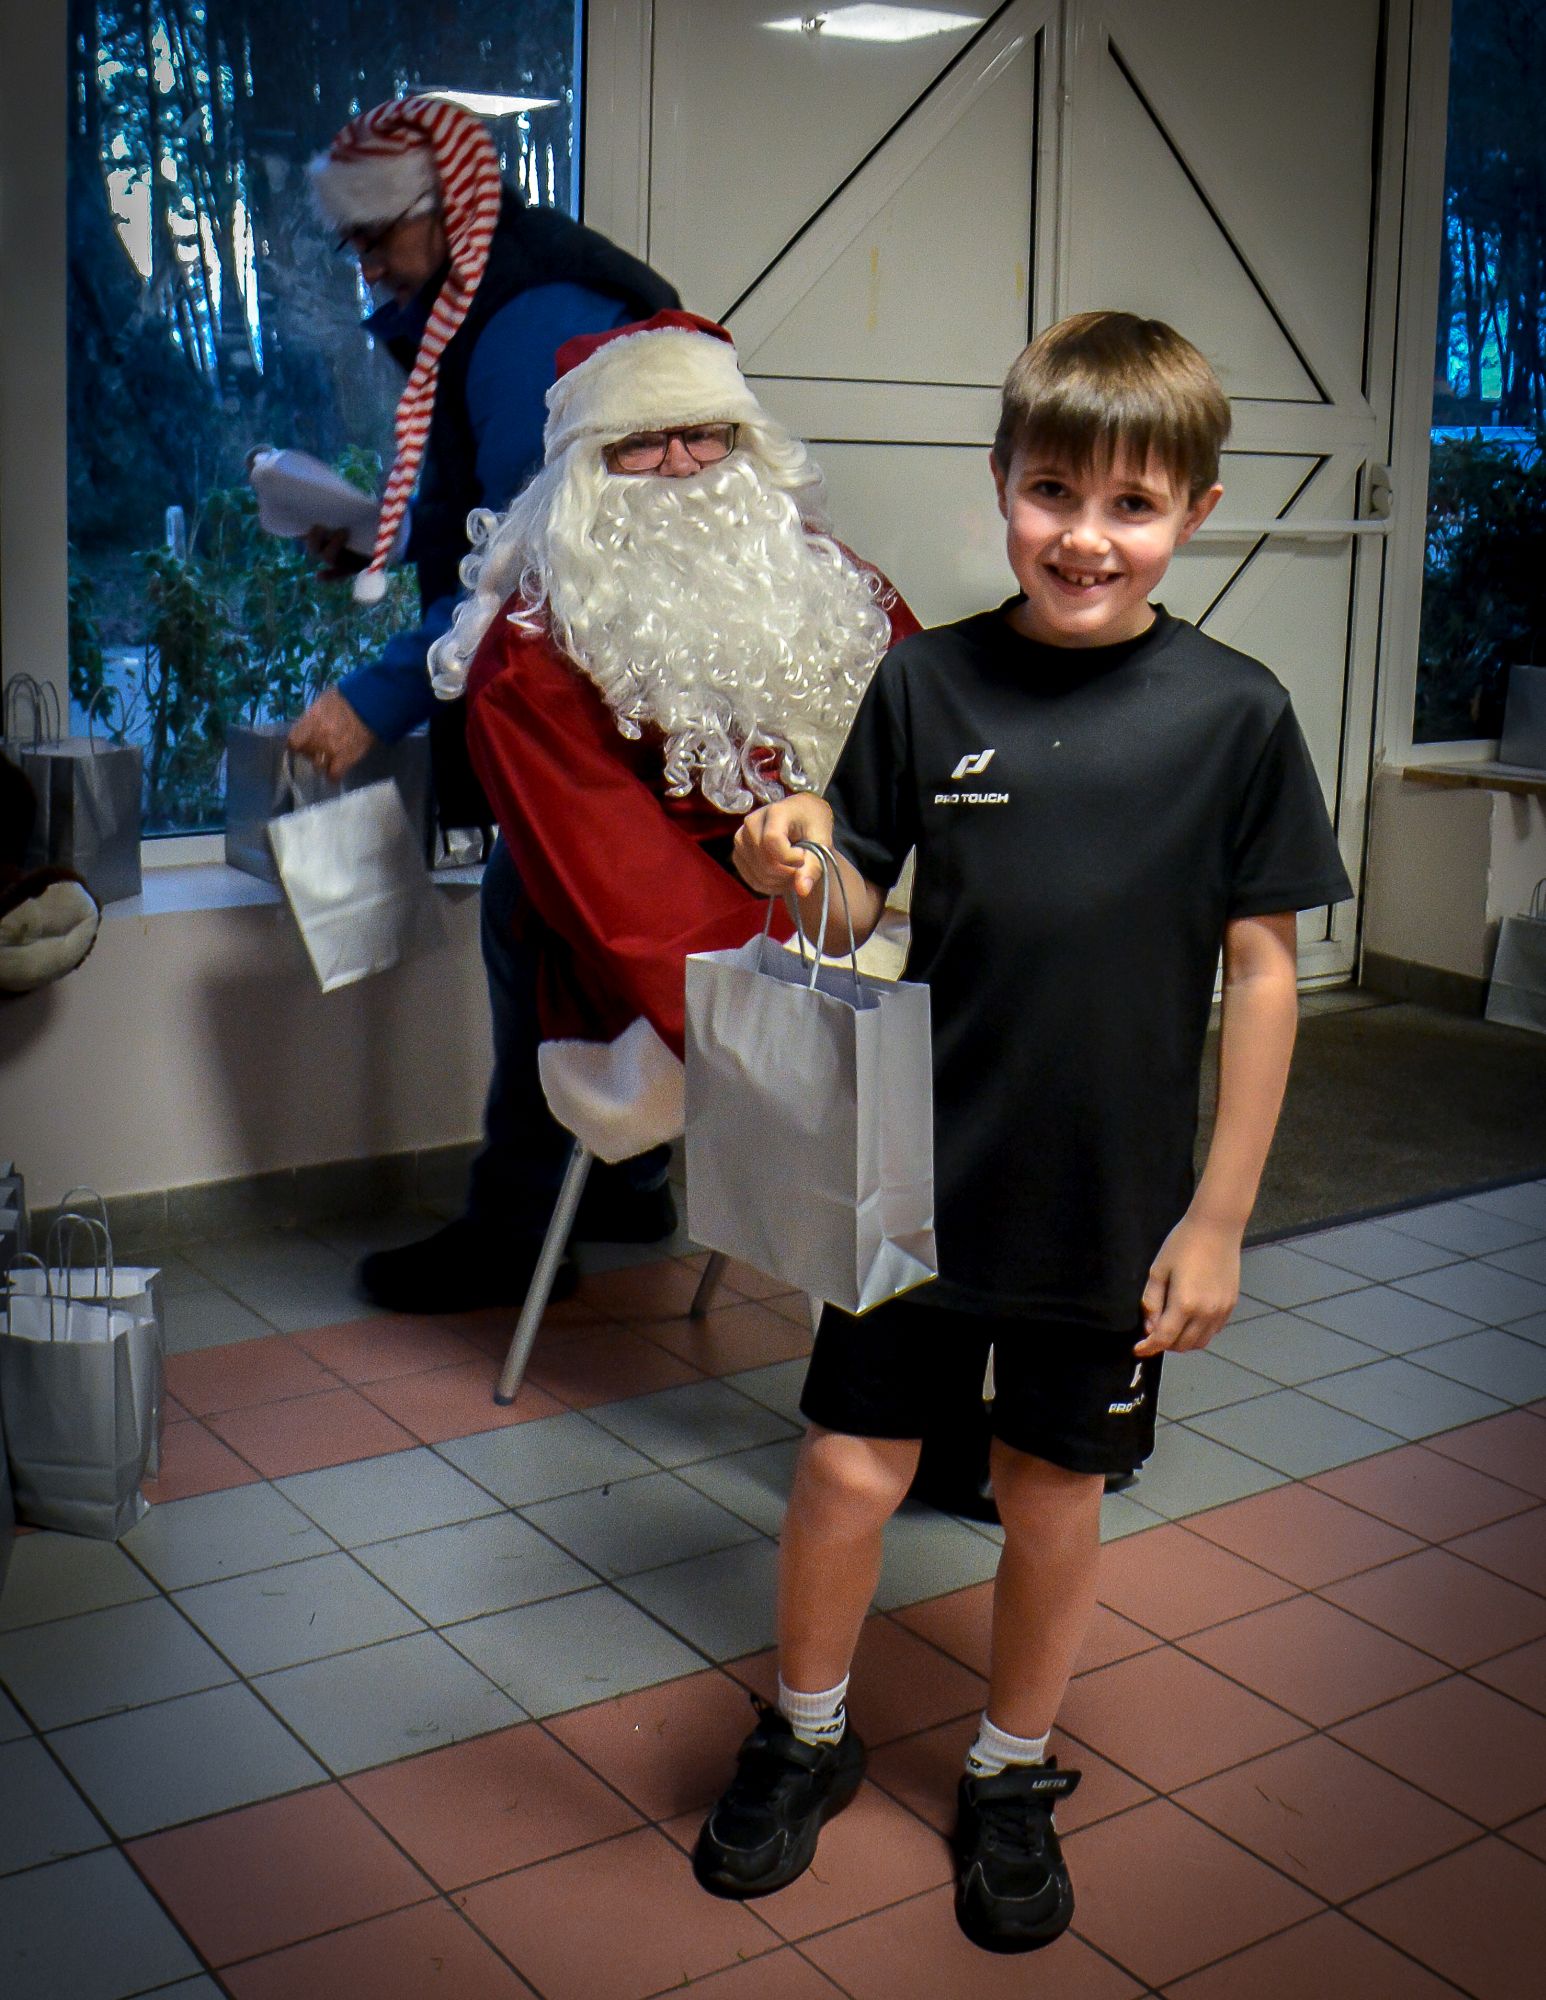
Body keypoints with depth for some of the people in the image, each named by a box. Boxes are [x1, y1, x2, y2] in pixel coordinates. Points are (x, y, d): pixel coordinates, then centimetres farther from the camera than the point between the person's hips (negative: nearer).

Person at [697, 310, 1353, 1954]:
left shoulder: (1233, 713, -9)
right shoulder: (927, 682, -6)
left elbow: (1261, 969, -4)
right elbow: (859, 903, 3)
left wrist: (1220, 1215, -4)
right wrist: (800, 868, -21)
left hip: (1112, 1198, 0)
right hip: (919, 1170, 1)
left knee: (1052, 1485, 14)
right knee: (850, 1464, 8)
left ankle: (1012, 1775, 38)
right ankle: (806, 1732, 36)